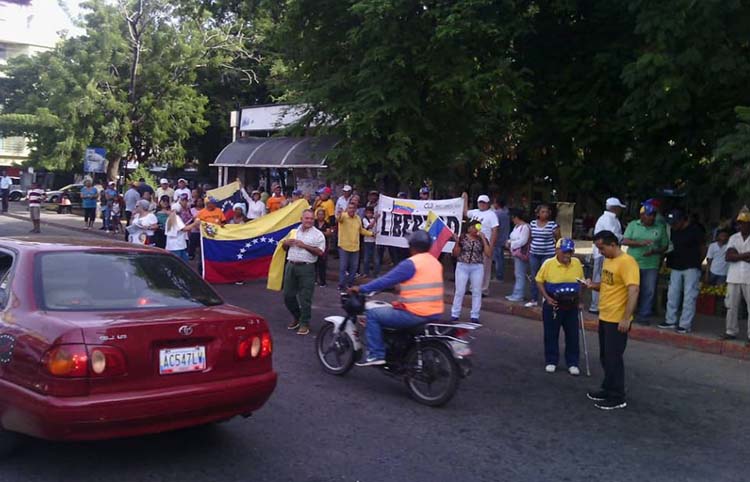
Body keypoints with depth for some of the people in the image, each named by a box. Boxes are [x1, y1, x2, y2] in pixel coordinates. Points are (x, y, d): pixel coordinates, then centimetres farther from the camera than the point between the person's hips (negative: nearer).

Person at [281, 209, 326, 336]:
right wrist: (286, 243, -1)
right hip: (291, 266, 5)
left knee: (305, 297, -4)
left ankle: (304, 324, 6)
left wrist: (304, 245, -16)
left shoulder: (317, 234, -2)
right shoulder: (294, 232, 13)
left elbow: (320, 252, -12)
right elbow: (284, 246, 23)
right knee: (288, 295, 10)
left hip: (306, 268, -5)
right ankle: (297, 317, 29)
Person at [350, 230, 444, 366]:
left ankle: (376, 355, -2)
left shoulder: (410, 263, -12)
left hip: (416, 314, -9)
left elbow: (386, 280, -12)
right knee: (392, 310, 34)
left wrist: (361, 289, -3)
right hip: (436, 313, 9)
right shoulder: (436, 262, 13)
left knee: (372, 314, 2)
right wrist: (401, 289, 35)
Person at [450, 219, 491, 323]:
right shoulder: (462, 238, 0)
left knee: (477, 292, 4)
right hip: (462, 266, -1)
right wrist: (457, 242, -13)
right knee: (459, 291, 2)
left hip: (477, 268, 1)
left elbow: (488, 253, -9)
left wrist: (483, 239, -10)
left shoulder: (482, 240, 3)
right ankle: (455, 314, 10)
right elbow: (456, 254, 1)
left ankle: (474, 316, 13)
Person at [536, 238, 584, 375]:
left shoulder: (577, 263, -4)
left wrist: (579, 300, 5)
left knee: (572, 335, 6)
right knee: (551, 334, 8)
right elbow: (539, 281, -4)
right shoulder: (548, 263, -13)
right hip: (552, 305, -2)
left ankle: (572, 363, 19)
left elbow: (580, 283, 10)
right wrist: (547, 297, -14)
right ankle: (551, 361, 22)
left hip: (571, 306, 2)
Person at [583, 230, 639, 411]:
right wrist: (593, 285, 2)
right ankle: (608, 390, 30)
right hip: (604, 317, 9)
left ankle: (617, 398, 8)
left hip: (617, 320, -9)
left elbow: (633, 291, -24)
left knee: (613, 358, -2)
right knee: (605, 357, 17)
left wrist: (626, 318, -28)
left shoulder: (627, 262, -19)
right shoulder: (607, 260, 11)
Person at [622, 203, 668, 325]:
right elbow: (625, 241, -4)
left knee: (649, 291, 2)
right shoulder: (633, 225, 5)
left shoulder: (660, 228, 6)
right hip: (633, 263, -1)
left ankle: (643, 315, 12)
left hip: (651, 265, 1)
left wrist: (655, 252, -12)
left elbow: (665, 246, 8)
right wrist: (640, 243, -20)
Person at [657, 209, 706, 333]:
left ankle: (685, 325, -4)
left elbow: (703, 249, 1)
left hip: (691, 268, -6)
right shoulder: (674, 231, 9)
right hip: (676, 267, 6)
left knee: (689, 297, -5)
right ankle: (671, 321, 17)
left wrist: (697, 263, 4)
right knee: (672, 294, 7)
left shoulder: (695, 230, -7)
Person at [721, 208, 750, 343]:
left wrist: (737, 256, -11)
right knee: (731, 306, 9)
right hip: (733, 278, 4)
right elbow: (728, 257, -2)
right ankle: (731, 331, 18)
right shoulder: (733, 238, 10)